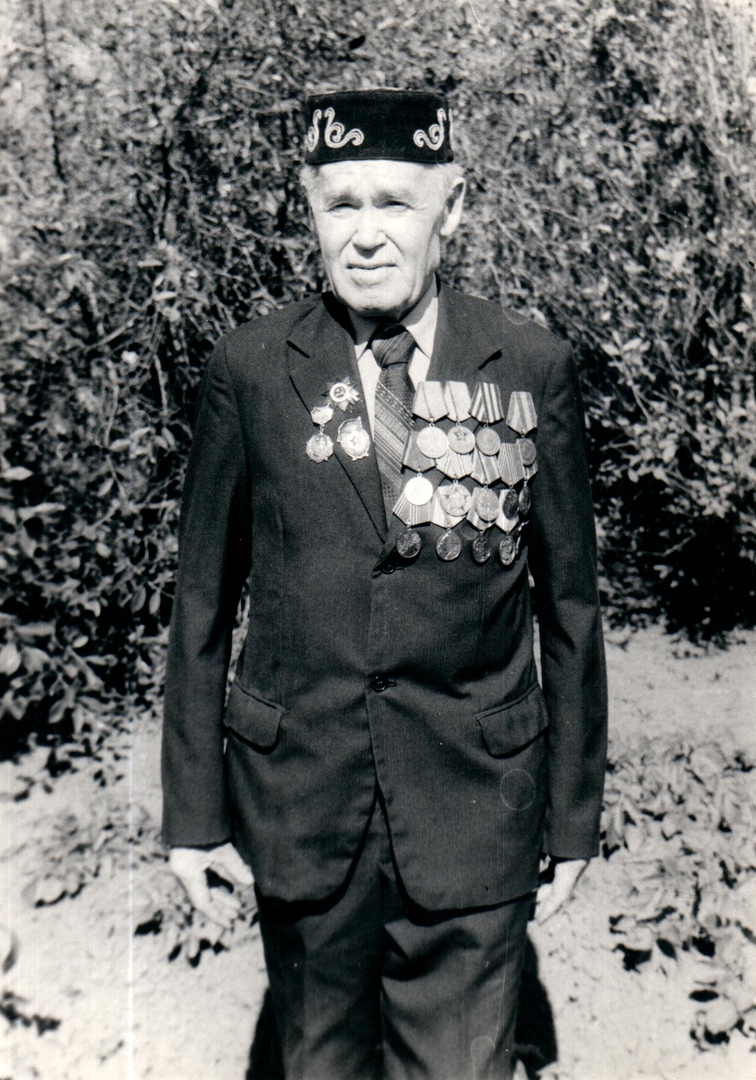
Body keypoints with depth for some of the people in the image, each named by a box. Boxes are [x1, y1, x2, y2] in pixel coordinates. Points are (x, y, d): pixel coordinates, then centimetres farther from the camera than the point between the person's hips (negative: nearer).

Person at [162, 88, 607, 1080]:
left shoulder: (534, 371, -5)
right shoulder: (249, 371, -4)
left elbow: (571, 606, 1)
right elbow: (203, 600, 1)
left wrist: (575, 813, 5)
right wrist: (194, 810, 3)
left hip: (474, 811, 0)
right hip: (297, 803, 1)